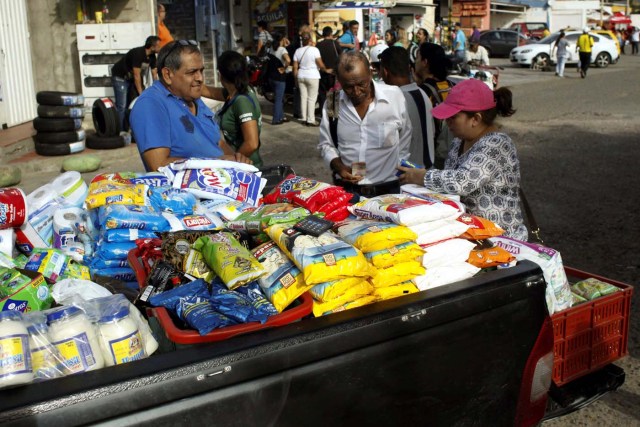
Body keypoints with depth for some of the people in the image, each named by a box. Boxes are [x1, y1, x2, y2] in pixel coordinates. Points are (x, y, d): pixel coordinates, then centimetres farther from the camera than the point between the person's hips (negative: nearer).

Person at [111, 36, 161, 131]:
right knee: (122, 106, -11)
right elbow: (137, 75, -28)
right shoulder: (138, 53, -30)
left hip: (131, 77, 8)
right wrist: (141, 94, -25)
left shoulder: (152, 56, -7)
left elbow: (154, 74, -1)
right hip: (120, 77, -8)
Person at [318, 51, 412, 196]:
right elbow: (326, 144, 7)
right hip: (345, 189, 0)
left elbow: (405, 142, 3)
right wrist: (339, 167, -10)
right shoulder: (332, 103, -2)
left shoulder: (394, 96, -7)